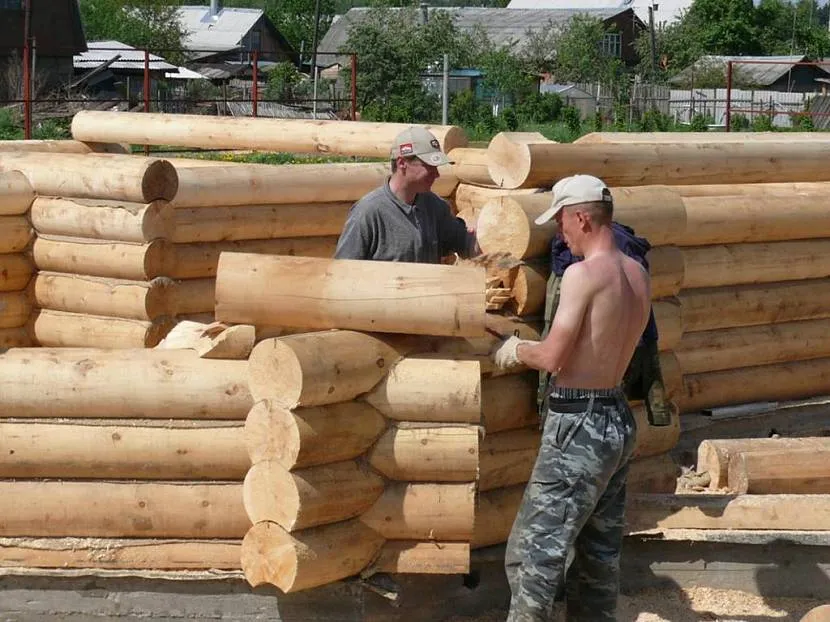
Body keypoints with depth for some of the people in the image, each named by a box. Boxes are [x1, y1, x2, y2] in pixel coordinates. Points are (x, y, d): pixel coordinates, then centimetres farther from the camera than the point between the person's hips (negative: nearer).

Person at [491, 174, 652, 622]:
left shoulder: (583, 274, -18)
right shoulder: (637, 274, 7)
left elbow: (553, 358, -18)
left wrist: (514, 350, 1)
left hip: (579, 425, -9)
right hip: (618, 419, 9)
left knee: (533, 550, -4)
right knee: (600, 549, 16)